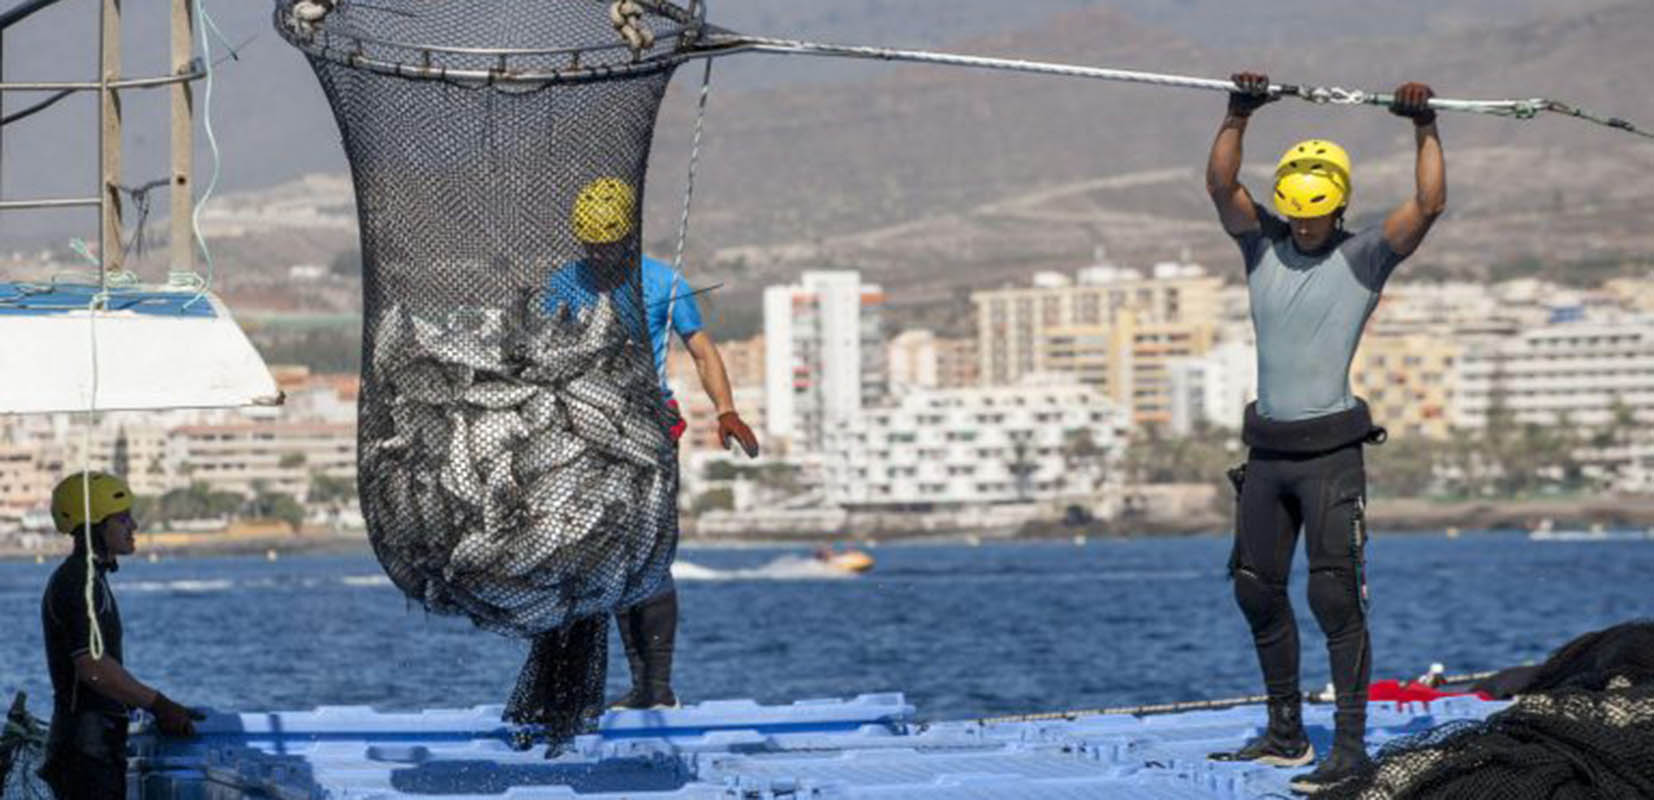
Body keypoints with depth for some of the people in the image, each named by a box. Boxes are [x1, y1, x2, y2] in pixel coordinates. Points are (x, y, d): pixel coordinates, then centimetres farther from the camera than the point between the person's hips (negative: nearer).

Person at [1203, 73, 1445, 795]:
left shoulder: (1363, 258, -3)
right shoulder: (1262, 245, 8)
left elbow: (1429, 203, -12)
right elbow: (1220, 185, -3)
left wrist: (1425, 127, -8)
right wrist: (1239, 114, -11)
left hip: (1331, 450, -6)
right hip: (1267, 450, 6)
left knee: (1334, 595, -11)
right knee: (1257, 591, 11)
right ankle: (1286, 733, 24)